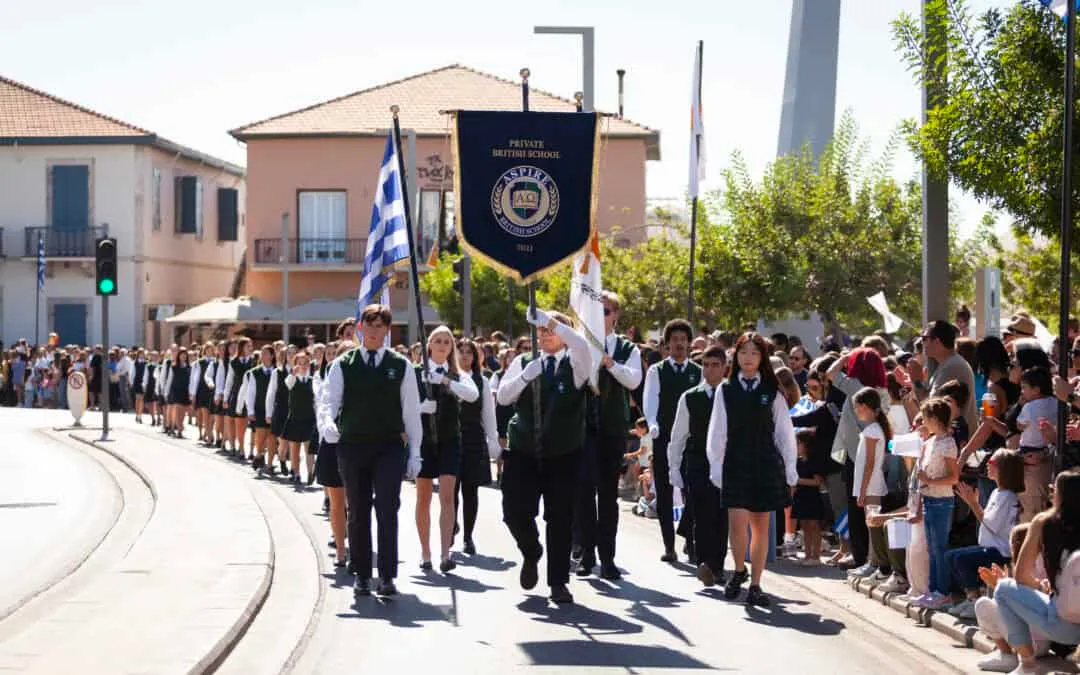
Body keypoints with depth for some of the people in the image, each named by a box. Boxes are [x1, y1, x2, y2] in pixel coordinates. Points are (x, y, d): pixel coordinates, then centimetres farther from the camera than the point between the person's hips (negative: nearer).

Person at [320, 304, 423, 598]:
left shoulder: (401, 366, 4)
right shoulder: (343, 365, 4)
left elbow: (411, 411, 5)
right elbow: (330, 400, -1)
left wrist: (414, 452, 1)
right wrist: (328, 423, -23)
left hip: (389, 447, -1)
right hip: (352, 446, 1)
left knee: (387, 510, -11)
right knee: (358, 513, 8)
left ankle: (387, 576, -7)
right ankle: (361, 575, 17)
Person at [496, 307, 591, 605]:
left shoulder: (574, 364, 0)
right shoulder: (523, 362, 8)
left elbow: (582, 346, -23)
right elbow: (503, 396, -2)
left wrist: (550, 319, -28)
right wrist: (525, 376, -19)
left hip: (562, 454, -2)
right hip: (523, 451, 2)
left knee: (560, 518, -1)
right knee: (515, 512, -2)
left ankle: (558, 583, 9)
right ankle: (531, 554, 29)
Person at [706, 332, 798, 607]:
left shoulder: (771, 392, 4)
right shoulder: (726, 390, 4)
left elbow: (785, 432, 6)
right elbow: (717, 432, 4)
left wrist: (790, 470, 3)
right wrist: (716, 467, -2)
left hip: (766, 464, 1)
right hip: (735, 464, -1)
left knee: (761, 524, 6)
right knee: (737, 522, -13)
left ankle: (755, 585, 14)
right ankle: (739, 570, 13)